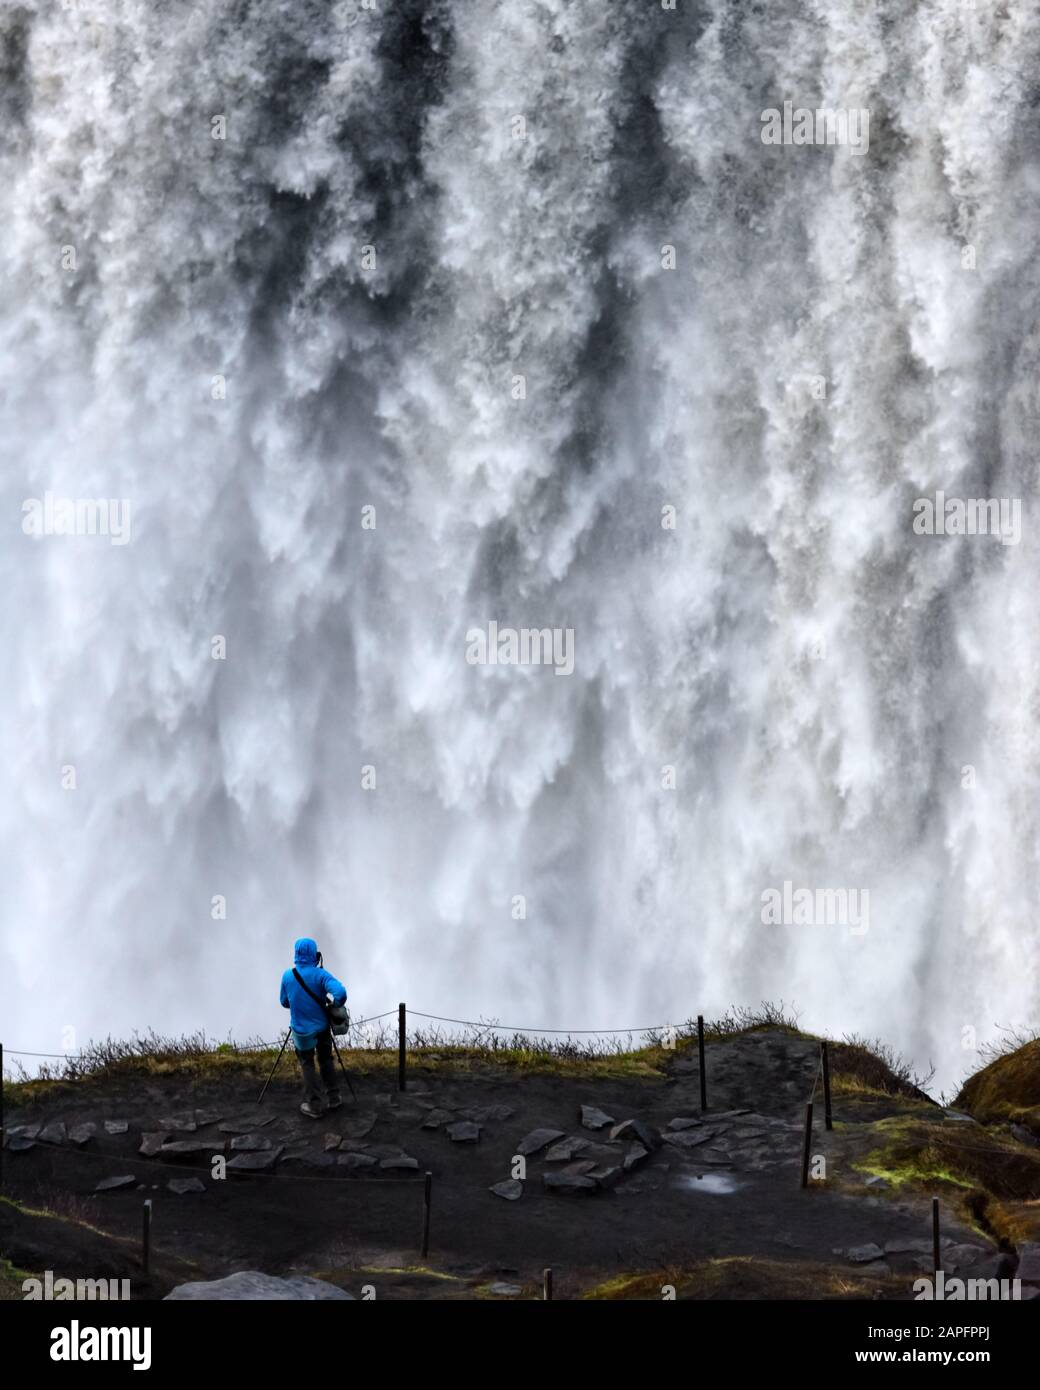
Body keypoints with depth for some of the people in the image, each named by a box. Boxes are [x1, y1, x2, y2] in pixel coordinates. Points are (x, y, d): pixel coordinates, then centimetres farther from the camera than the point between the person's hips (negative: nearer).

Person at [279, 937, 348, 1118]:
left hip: (301, 1030, 0)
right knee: (326, 1060, 21)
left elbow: (284, 1002, 4)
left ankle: (314, 1106, 8)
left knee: (307, 1064, 13)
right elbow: (340, 993, -28)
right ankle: (333, 1098, 24)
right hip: (322, 1028, 0)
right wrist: (336, 1005, -7)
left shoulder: (287, 976, -10)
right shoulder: (320, 974, -15)